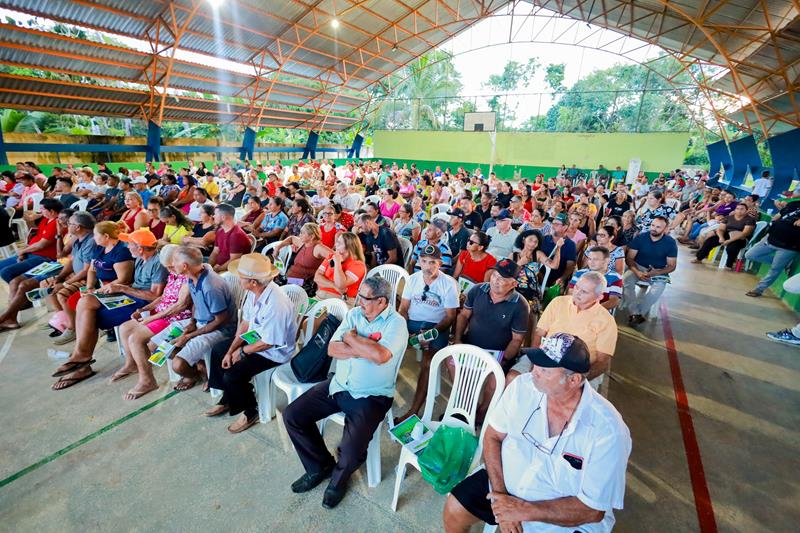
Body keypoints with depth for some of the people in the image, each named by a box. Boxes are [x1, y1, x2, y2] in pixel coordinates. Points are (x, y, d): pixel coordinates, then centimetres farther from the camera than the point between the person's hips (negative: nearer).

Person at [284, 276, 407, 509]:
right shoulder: (354, 314, 5)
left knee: (351, 450, -24)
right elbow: (332, 349, -1)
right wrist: (364, 350, -14)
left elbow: (380, 355, -29)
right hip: (339, 385, 6)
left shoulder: (396, 323, -12)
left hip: (371, 396, -6)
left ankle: (339, 477, 15)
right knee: (292, 415, -1)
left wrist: (351, 338, -13)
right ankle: (320, 466, 21)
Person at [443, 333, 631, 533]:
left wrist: (525, 510, -23)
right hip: (506, 482, 3)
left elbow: (592, 510, -20)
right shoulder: (523, 386, -17)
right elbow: (493, 437, -6)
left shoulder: (608, 430, -26)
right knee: (454, 510, -4)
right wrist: (499, 493, -17)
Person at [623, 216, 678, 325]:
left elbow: (672, 266, -4)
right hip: (638, 267, 0)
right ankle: (635, 313, -29)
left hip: (658, 271, 0)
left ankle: (636, 313, -27)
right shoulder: (640, 237, -9)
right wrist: (637, 272, -27)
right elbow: (629, 258, -9)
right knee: (625, 280, -32)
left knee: (659, 287, -34)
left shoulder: (670, 242, -7)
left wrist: (656, 273, -24)